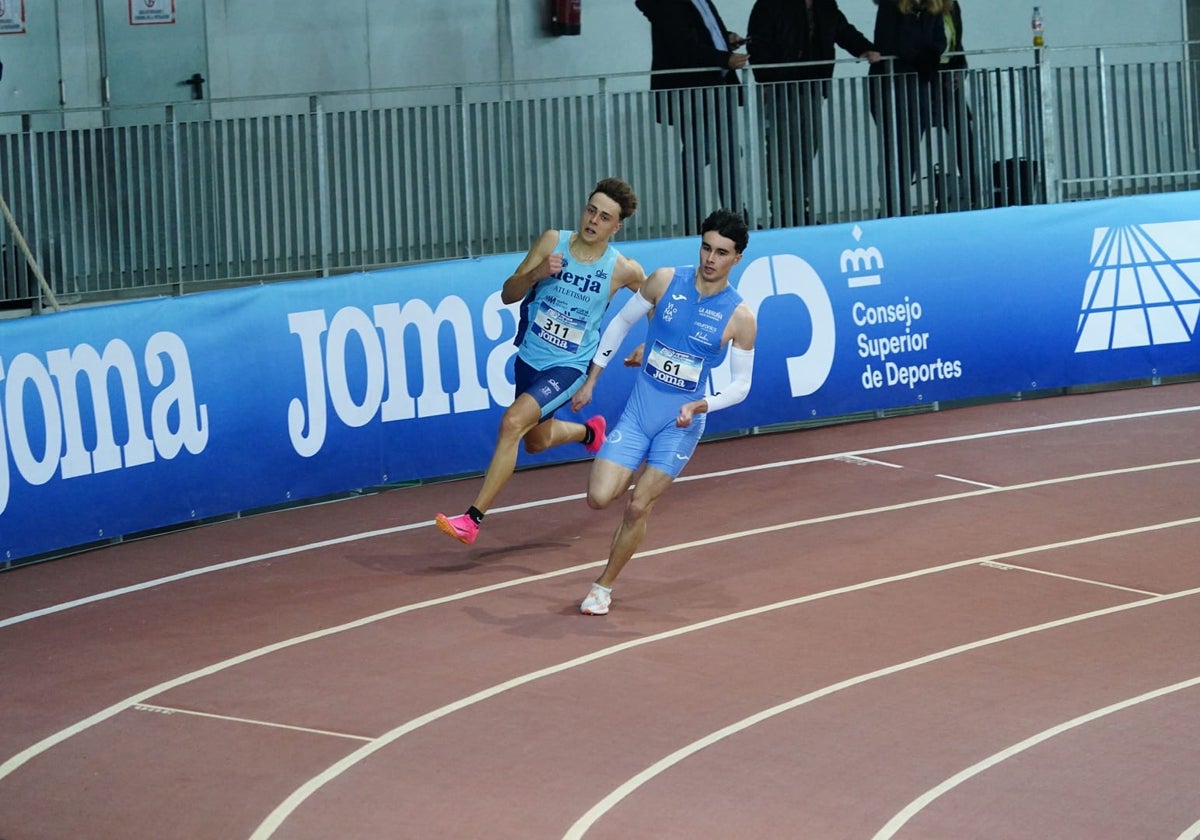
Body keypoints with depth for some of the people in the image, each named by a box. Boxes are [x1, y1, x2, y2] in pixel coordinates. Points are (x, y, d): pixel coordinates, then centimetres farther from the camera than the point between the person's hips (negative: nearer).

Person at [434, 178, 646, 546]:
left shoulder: (622, 270, -13)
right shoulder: (552, 242, -8)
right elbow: (508, 295, -5)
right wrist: (537, 273, -24)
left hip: (568, 368, -5)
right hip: (529, 359, 5)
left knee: (513, 422, -26)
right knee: (536, 440, 25)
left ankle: (472, 520, -25)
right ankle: (589, 432, 60)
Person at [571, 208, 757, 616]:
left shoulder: (740, 316, -11)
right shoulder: (666, 281, -7)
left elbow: (740, 385, -4)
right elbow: (620, 323, 8)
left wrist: (701, 405, -22)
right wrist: (590, 379, 9)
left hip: (681, 423, -2)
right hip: (637, 412, 2)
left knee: (638, 507, -5)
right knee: (600, 497, -10)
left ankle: (603, 586, 15)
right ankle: (636, 474, 26)